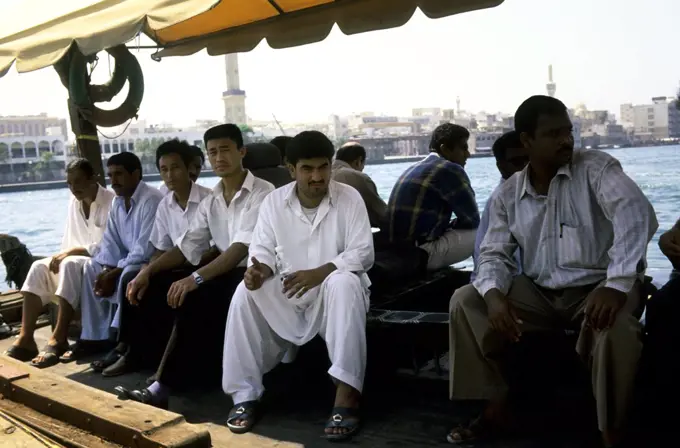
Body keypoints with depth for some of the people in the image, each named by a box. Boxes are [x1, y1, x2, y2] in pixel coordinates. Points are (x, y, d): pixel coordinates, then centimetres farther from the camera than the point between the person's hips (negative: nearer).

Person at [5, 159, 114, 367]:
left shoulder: (111, 202, -14)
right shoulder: (74, 201, 10)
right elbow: (69, 240, 13)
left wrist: (71, 251, -20)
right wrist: (60, 255, -7)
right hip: (76, 259, 8)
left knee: (70, 265, -34)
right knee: (39, 268, -15)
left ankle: (58, 339, -35)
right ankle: (25, 339, -21)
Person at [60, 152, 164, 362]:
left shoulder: (151, 200, -20)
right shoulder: (118, 202, 8)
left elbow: (145, 249, -26)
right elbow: (110, 241, 7)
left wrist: (114, 273, -20)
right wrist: (106, 270, -11)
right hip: (128, 260, 9)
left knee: (127, 276, -34)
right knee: (91, 268, -3)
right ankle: (95, 337, -1)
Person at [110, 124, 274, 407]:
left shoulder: (262, 193, -11)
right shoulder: (210, 201, 12)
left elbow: (242, 247, -23)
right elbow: (187, 246, 8)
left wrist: (196, 278, -34)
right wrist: (148, 270, -9)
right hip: (223, 272, 8)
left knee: (193, 297, -31)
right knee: (153, 286, -9)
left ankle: (163, 387, -22)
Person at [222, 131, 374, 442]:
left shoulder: (349, 198, -8)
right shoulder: (274, 201, 0)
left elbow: (363, 253, -15)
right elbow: (263, 249, 0)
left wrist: (319, 273, -29)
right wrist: (259, 269, -25)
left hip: (335, 289, -2)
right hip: (290, 292, 3)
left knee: (343, 282, -36)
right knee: (246, 292, -23)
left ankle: (347, 393, -35)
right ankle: (245, 394, -16)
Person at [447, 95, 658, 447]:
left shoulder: (596, 168, -10)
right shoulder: (508, 194, 2)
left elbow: (636, 212, -26)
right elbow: (495, 253, 3)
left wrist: (617, 285, -38)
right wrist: (494, 294, -20)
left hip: (597, 289, -4)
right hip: (539, 293, 4)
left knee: (614, 326, -37)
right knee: (465, 301, -10)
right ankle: (493, 405, 0)